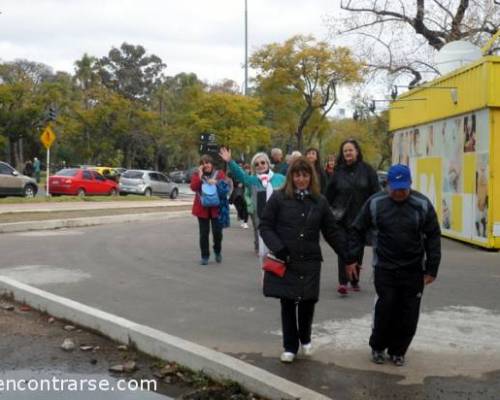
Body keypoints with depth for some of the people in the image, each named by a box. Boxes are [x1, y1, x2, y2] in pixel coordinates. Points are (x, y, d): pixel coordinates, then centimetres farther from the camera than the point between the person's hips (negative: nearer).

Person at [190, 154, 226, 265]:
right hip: (202, 208, 1)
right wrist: (200, 175, -14)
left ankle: (218, 251, 24)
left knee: (217, 231, -2)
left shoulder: (219, 174, 6)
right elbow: (193, 187, -9)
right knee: (204, 233, 2)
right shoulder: (196, 175, 7)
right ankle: (205, 256, 12)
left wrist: (216, 182, -19)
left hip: (216, 208, 0)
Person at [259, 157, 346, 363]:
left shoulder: (319, 201, 5)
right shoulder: (278, 197, -3)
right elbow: (265, 226, -4)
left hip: (310, 262, 2)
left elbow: (331, 232, 8)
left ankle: (305, 339, 33)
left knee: (307, 302, 5)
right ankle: (290, 346, 20)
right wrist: (278, 248, -17)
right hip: (285, 261, -2)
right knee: (287, 304, 4)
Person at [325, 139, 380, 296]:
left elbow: (375, 193, -1)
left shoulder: (367, 170, 1)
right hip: (343, 217, 0)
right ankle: (342, 282, -9)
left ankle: (355, 280, 23)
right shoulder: (338, 171, 3)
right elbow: (329, 194, 6)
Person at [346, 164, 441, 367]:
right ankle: (377, 347, 20)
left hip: (413, 270, 1)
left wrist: (431, 269, -3)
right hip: (384, 268, -1)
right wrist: (351, 259, -1)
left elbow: (433, 237, -1)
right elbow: (357, 231, 4)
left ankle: (398, 350, 23)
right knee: (385, 309, -3)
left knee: (408, 314, 4)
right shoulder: (375, 203, -5)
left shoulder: (422, 204, -5)